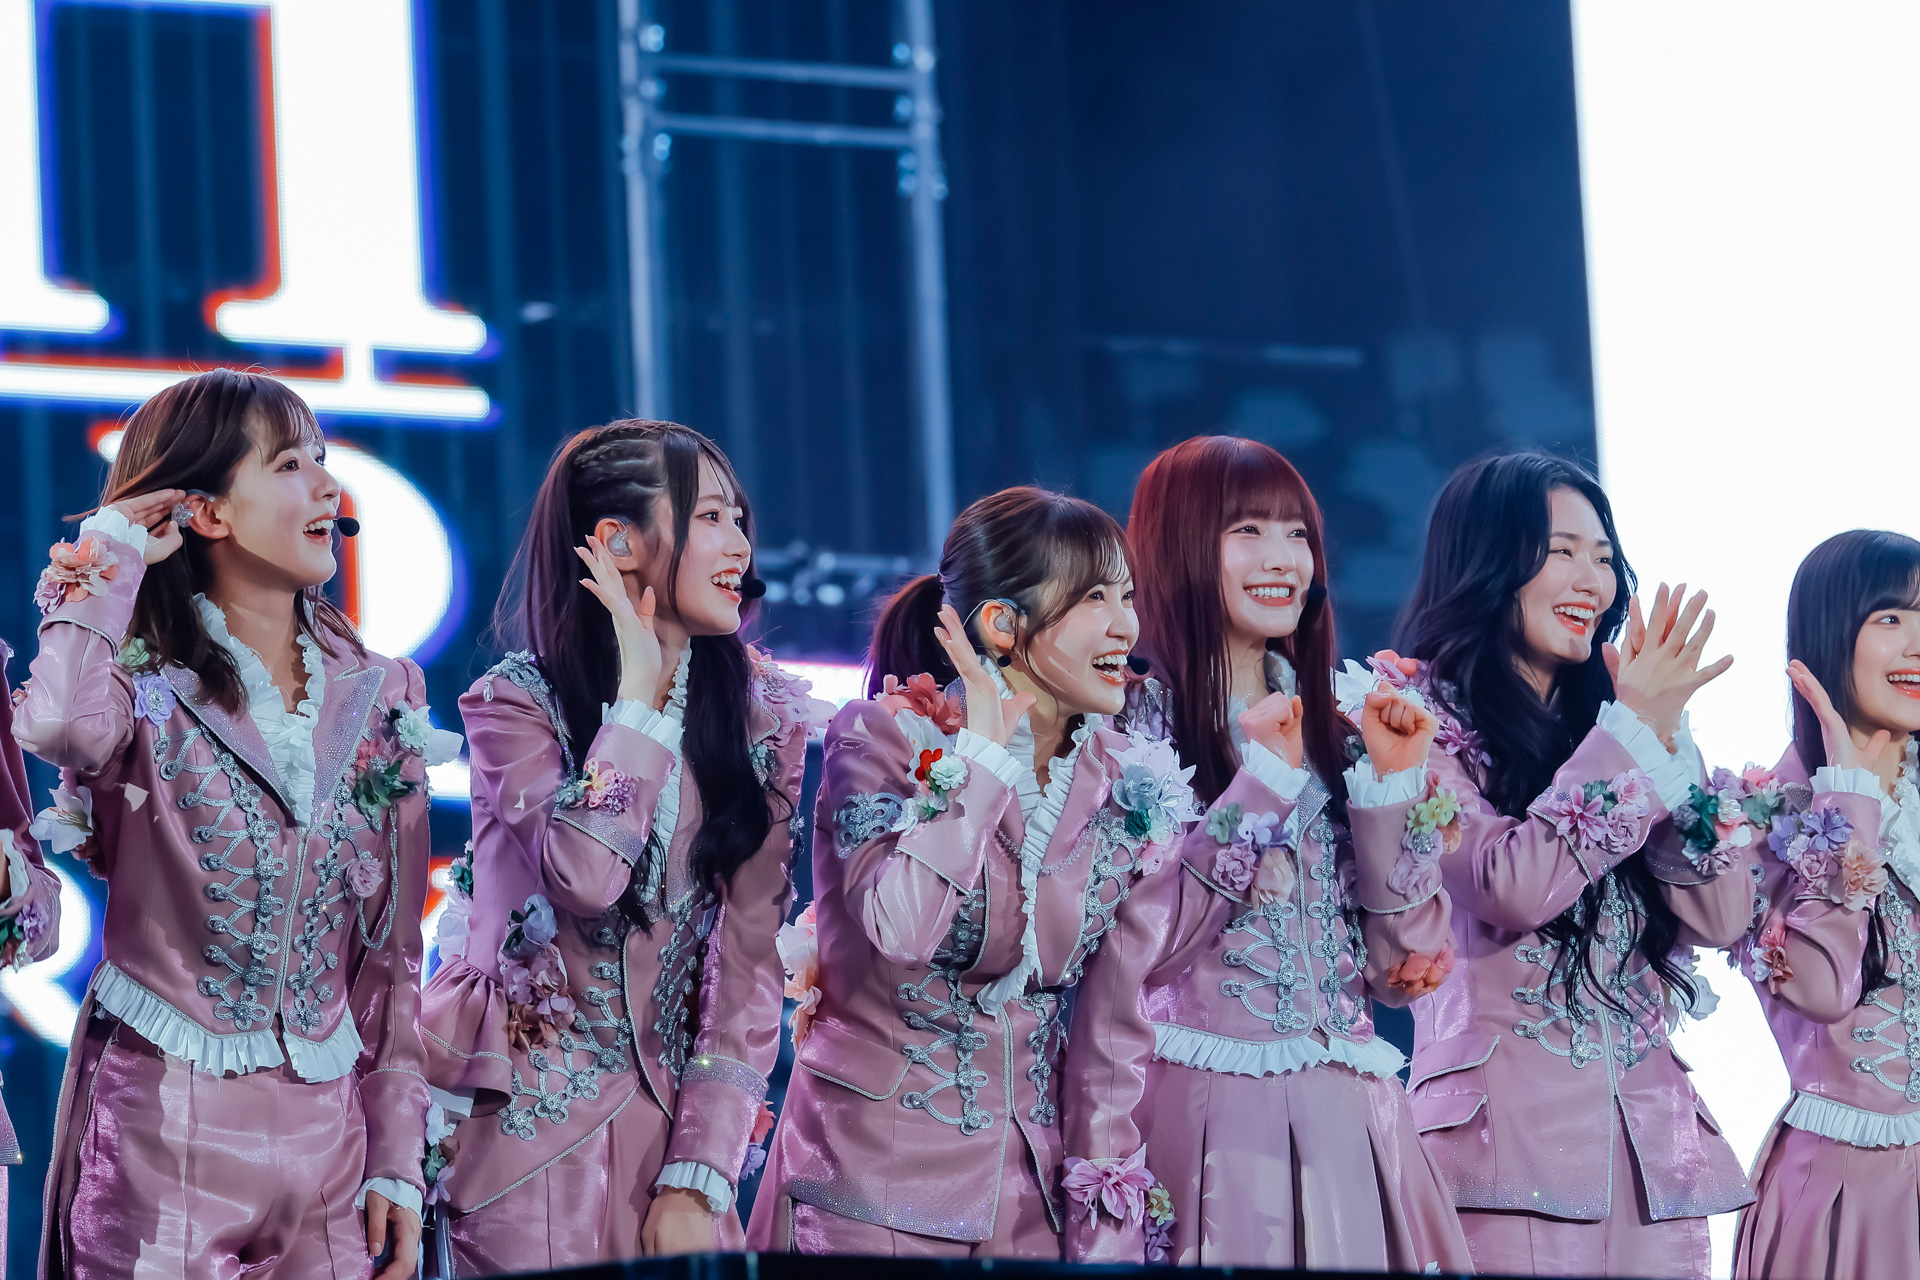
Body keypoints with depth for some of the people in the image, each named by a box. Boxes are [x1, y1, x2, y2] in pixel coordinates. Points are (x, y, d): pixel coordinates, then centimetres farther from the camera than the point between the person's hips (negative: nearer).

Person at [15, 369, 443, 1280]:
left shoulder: (377, 698, 8)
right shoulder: (146, 684, -4)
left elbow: (393, 954, 10)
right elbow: (63, 729, -31)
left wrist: (397, 1161, 6)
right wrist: (114, 552, -14)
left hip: (326, 1129, 4)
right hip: (164, 1126, -4)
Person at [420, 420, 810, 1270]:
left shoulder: (760, 718, 3)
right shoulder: (518, 704, -6)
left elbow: (749, 961, -2)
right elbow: (585, 877, -24)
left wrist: (699, 1178, -9)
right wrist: (637, 688, -15)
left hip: (670, 1118, 3)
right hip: (523, 1127, -3)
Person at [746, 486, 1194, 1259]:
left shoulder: (1138, 795, 3)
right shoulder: (884, 738, -8)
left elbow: (1115, 1029, 2)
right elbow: (901, 923, -26)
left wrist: (1103, 1237, -4)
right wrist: (984, 748, -18)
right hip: (877, 1182, -4)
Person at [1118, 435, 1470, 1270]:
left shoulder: (1328, 726, 14)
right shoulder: (1139, 715, -2)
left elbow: (1405, 968, 8)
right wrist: (1261, 784, -14)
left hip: (1346, 1112, 5)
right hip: (1211, 1102, -5)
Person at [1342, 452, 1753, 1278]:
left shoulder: (1595, 718, 16)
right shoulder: (1422, 718, -1)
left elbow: (1721, 915, 7)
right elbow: (1512, 886, -17)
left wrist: (1665, 731, 0)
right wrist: (1636, 726, -10)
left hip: (1649, 1140, 5)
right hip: (1510, 1137, -5)